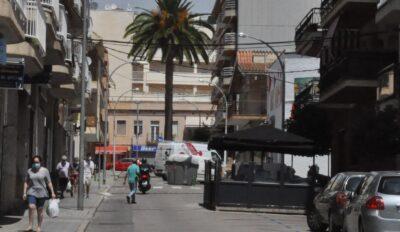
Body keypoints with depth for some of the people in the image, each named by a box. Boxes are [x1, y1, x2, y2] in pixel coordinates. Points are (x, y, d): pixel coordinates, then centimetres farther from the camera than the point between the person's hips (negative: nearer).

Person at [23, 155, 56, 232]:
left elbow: (49, 182, 1)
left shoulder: (44, 170, 0)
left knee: (40, 210, 3)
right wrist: (24, 193, 2)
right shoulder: (29, 171, 7)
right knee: (31, 207, -19)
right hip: (32, 192, 1)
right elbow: (26, 182, 10)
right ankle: (30, 225, -15)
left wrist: (52, 192, -3)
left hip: (41, 193, -1)